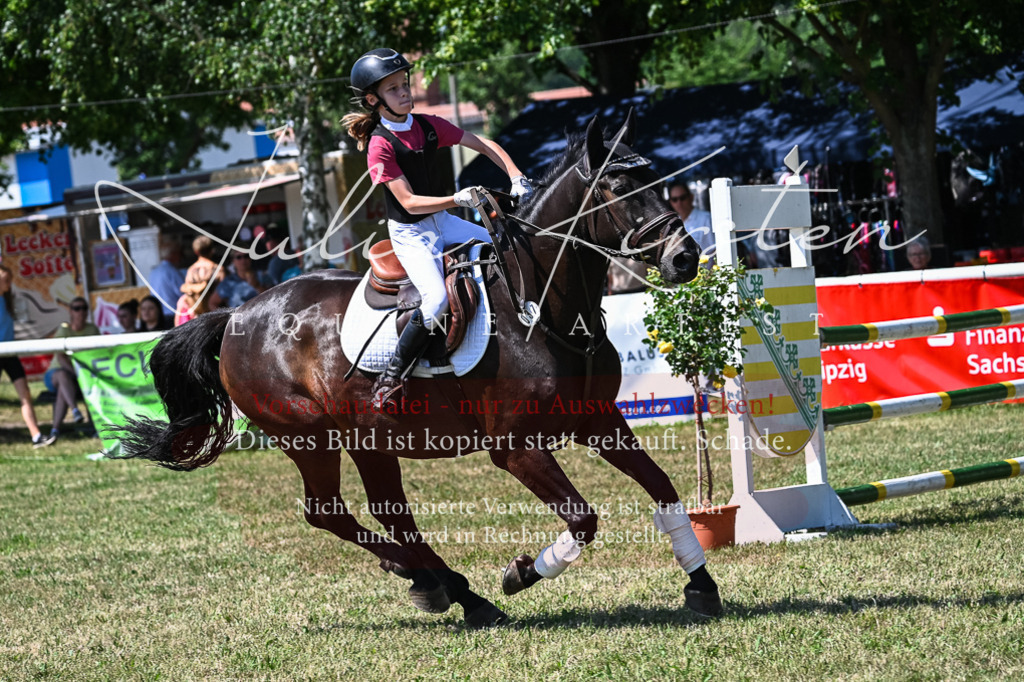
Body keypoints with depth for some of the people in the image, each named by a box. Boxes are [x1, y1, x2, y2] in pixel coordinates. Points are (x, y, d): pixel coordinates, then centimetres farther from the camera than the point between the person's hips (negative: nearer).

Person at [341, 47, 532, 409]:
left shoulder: (429, 126, -1)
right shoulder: (381, 146, -18)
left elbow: (484, 146, 4)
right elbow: (410, 202, -23)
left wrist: (517, 178, -9)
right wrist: (457, 199, -34)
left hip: (442, 222, 7)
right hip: (410, 234, -7)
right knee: (437, 299, -28)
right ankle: (390, 378, -15)